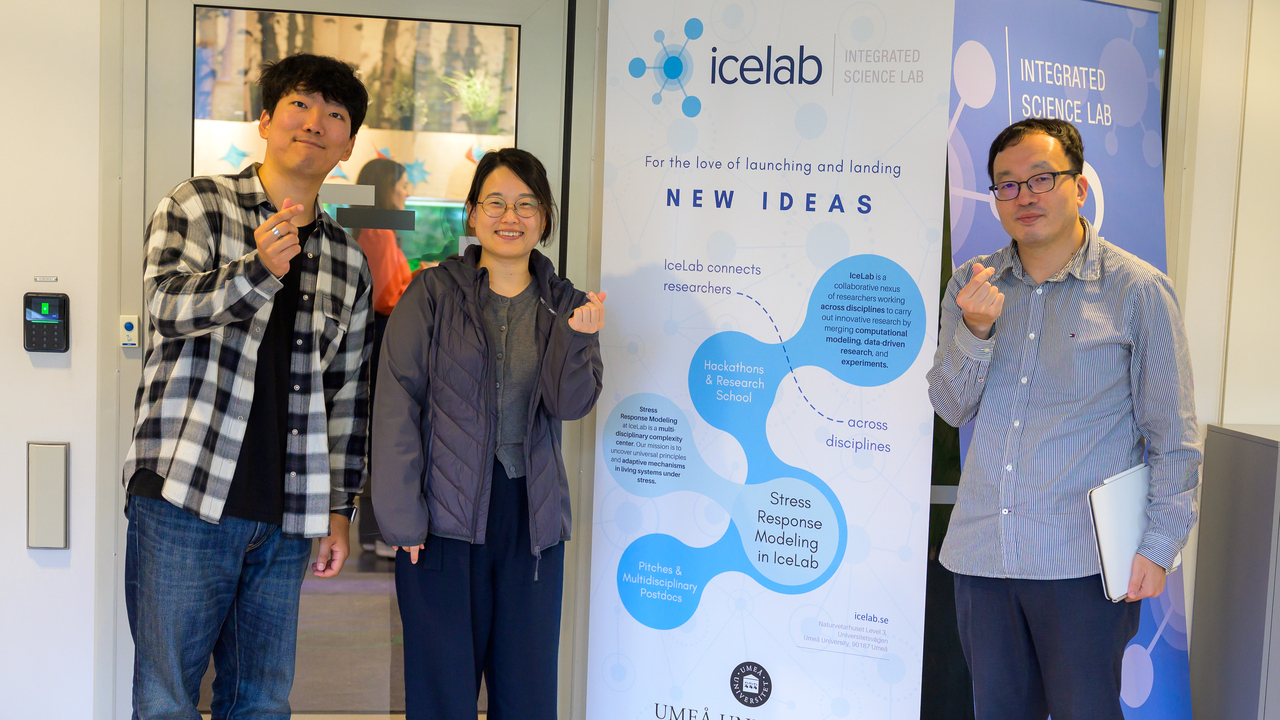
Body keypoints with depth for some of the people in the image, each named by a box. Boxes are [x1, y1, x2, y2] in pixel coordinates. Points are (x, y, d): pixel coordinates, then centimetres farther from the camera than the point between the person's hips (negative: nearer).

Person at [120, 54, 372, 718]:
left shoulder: (348, 262, 15)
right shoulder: (196, 205, 5)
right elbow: (167, 304, -12)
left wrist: (338, 508, 14)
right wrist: (260, 267, -28)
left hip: (286, 520, 4)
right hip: (185, 497, -4)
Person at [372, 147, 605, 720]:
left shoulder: (565, 305, 9)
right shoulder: (432, 294, -1)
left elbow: (571, 404, -4)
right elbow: (396, 406, -5)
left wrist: (576, 336, -23)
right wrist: (401, 518, -10)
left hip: (533, 520, 3)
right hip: (445, 515, -3)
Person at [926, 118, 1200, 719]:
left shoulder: (1138, 291, -4)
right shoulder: (971, 285, 7)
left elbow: (1173, 437, -3)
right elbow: (950, 408, 5)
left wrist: (1159, 546, -7)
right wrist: (975, 332, -12)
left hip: (1083, 563, -4)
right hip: (981, 554, 4)